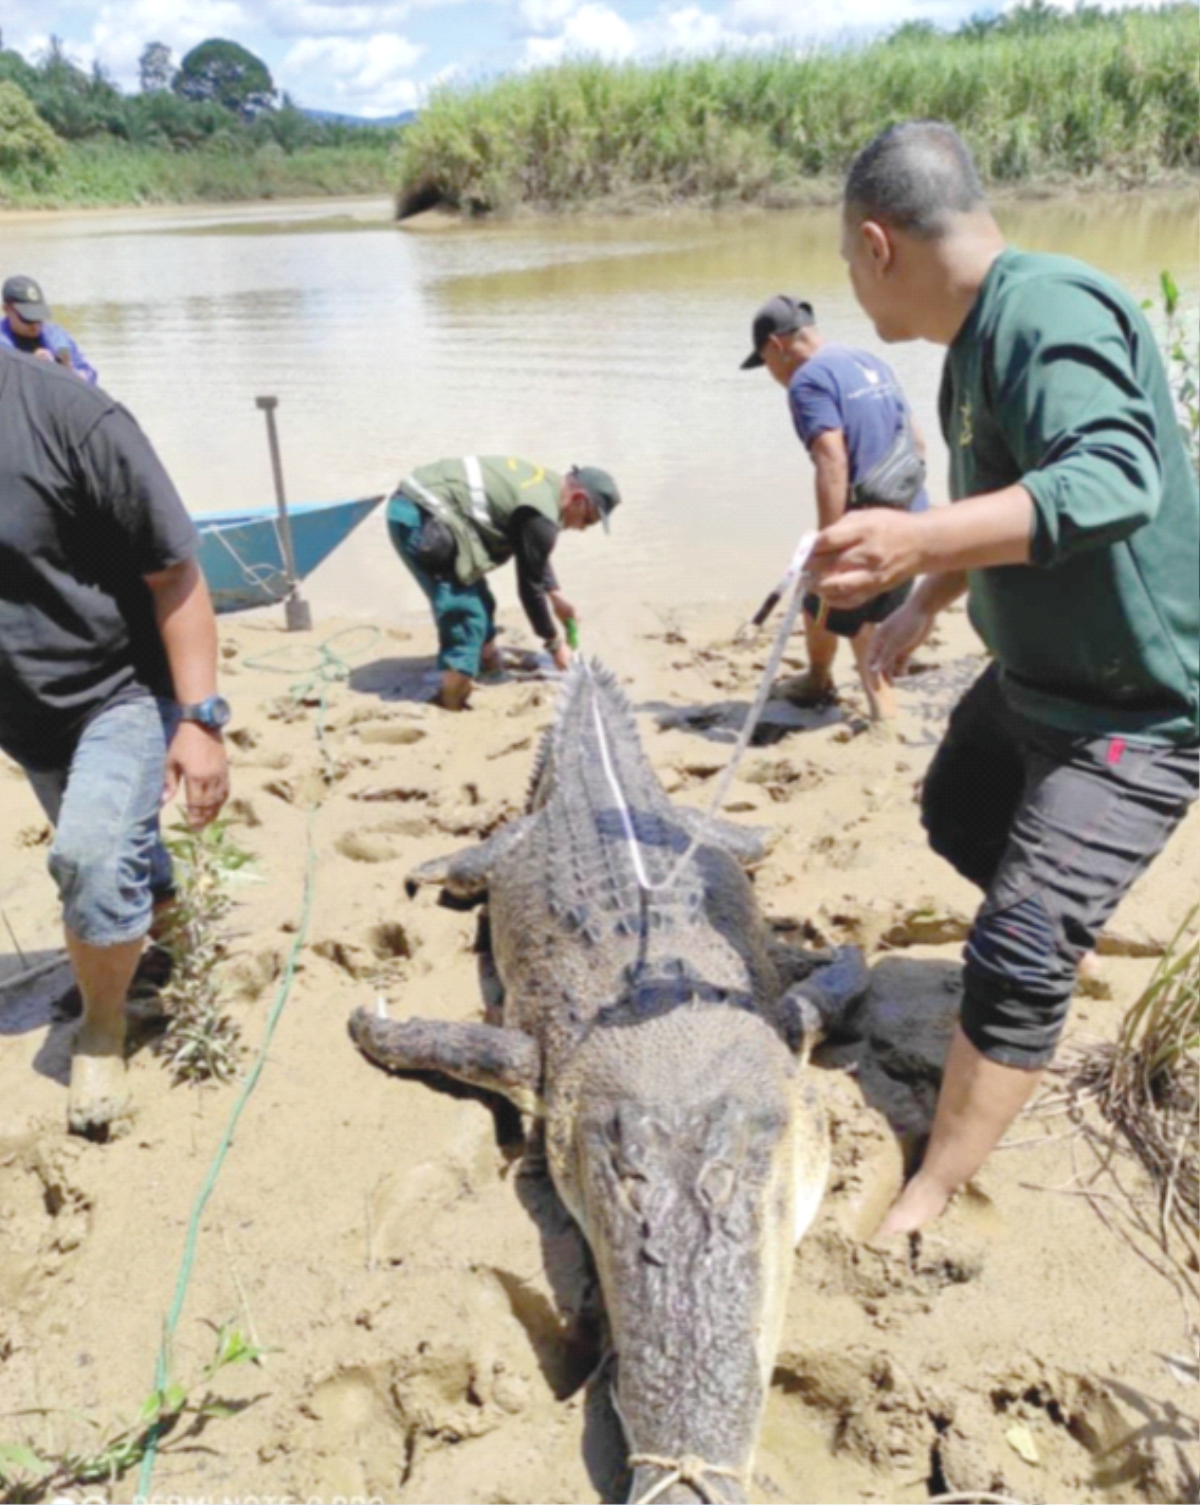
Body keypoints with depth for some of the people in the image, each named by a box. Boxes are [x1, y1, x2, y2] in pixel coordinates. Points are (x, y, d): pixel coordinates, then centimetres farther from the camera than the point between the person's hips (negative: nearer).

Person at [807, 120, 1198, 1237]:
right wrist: (925, 604, 15)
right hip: (1030, 674, 10)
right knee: (957, 822, 29)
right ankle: (1059, 925, 56)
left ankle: (922, 1209, -2)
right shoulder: (981, 335, 4)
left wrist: (919, 539, -55)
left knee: (1018, 957, -13)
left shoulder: (1048, 314, -26)